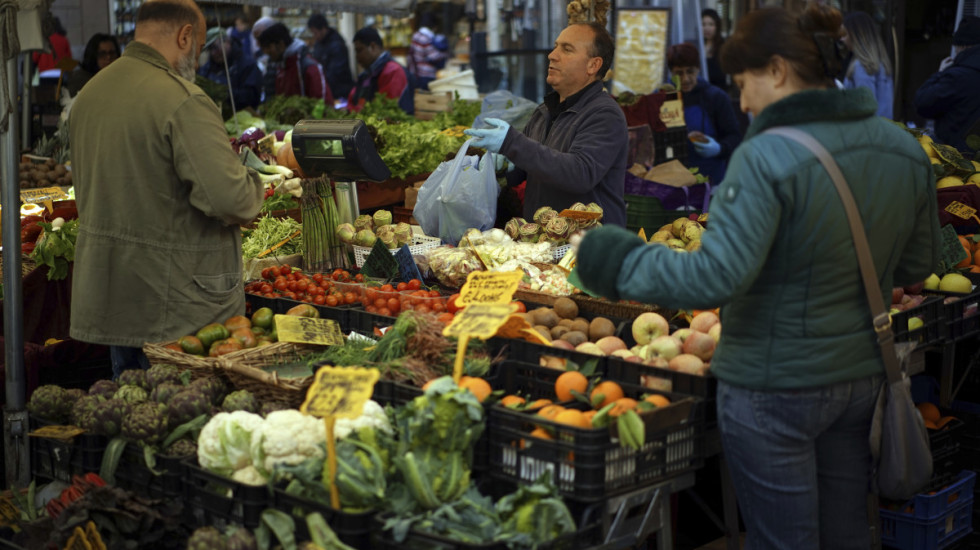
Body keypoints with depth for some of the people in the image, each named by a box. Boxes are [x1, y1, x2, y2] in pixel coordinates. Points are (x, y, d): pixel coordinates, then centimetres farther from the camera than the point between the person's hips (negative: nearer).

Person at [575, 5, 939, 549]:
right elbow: (918, 263, 12)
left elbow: (717, 276, -25)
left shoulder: (768, 157, -21)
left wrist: (624, 266, -12)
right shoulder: (904, 150, 1)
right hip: (862, 376, 7)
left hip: (774, 388, -7)